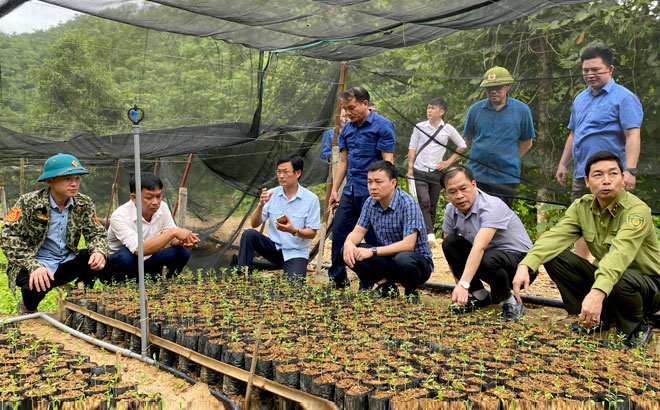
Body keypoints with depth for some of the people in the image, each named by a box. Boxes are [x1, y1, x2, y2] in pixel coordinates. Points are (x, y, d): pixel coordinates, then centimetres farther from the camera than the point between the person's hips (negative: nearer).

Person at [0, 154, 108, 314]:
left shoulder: (84, 203, -1)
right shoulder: (28, 202, -12)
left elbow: (97, 233, -2)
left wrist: (99, 252, -28)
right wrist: (34, 266, -31)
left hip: (66, 262, 3)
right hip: (35, 263, -3)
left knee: (97, 260, -23)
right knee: (34, 288, -34)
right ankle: (28, 308, 6)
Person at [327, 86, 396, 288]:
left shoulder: (382, 126, -8)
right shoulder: (347, 128, 11)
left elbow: (388, 162, -11)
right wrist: (334, 189, 11)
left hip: (371, 193, -6)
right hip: (350, 192, 7)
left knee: (372, 239, 2)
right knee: (338, 233, 8)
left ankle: (368, 286, 14)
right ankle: (337, 280, 22)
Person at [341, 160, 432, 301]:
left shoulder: (408, 204, -23)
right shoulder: (370, 202, -2)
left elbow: (408, 245, -29)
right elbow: (358, 231, 2)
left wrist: (373, 251, -33)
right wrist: (349, 243, -23)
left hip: (417, 260, -5)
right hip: (388, 258, 6)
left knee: (404, 259, -40)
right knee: (348, 252, -12)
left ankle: (411, 293, -6)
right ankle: (385, 285, 1)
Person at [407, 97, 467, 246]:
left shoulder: (448, 129, 2)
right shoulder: (419, 127, 2)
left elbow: (462, 145, 13)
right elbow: (412, 148, 5)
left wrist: (449, 161, 6)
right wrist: (410, 168, -3)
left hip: (436, 172, 1)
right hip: (419, 171, -1)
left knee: (433, 205, 5)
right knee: (424, 202, -16)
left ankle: (427, 236, 13)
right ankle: (429, 235, -21)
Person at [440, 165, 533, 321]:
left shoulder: (491, 207, -28)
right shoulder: (451, 210, -6)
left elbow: (479, 247, -41)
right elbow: (449, 250, 2)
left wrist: (464, 284, -50)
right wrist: (459, 285, -3)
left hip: (520, 259, -7)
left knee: (488, 259, -38)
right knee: (450, 243, -14)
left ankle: (508, 301, -7)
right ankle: (479, 295, 0)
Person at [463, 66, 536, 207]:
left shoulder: (522, 110, 1)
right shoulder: (475, 109, 4)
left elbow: (527, 142, 9)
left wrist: (510, 159, 4)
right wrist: (481, 154, 10)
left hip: (506, 178, -1)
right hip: (477, 175, 1)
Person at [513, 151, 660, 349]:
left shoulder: (637, 210, -24)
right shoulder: (582, 206, -7)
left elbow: (620, 253, -42)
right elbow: (555, 236, -22)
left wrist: (598, 292, -58)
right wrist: (525, 265, -40)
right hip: (603, 277, 5)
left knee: (621, 280, -39)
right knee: (555, 258, -16)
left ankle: (637, 327, -4)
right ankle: (601, 317, 3)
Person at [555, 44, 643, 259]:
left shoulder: (623, 98, -6)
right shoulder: (580, 99, 16)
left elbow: (632, 135, -14)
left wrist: (630, 170, -23)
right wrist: (563, 164, 18)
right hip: (581, 175, 7)